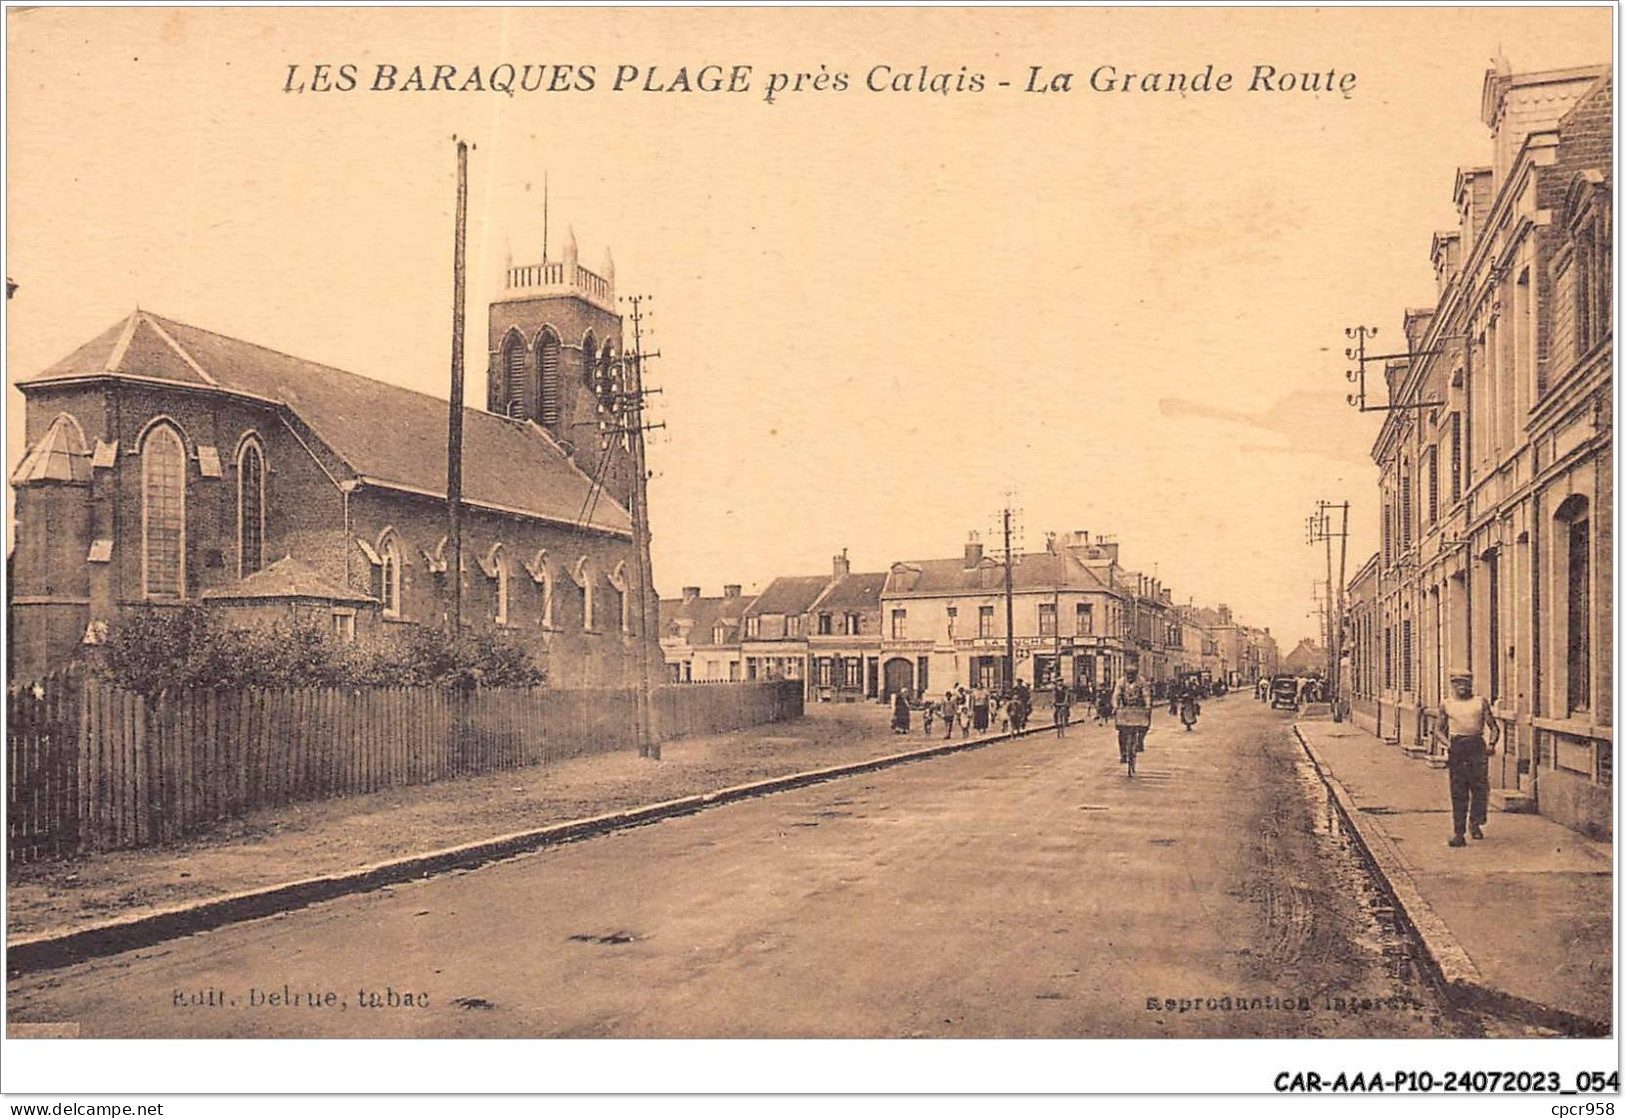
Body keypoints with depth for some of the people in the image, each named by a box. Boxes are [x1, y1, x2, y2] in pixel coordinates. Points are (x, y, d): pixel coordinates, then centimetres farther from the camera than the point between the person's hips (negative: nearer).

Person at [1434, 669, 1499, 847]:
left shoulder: (1481, 702, 11)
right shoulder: (1446, 705, 12)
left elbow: (1493, 726, 11)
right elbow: (1439, 729, 16)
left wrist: (1492, 743, -6)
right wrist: (1447, 743, -3)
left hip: (1477, 745, 0)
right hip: (1457, 747, 0)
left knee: (1480, 786, -3)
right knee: (1458, 790, -1)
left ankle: (1475, 822, 21)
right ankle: (1459, 832, 4)